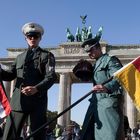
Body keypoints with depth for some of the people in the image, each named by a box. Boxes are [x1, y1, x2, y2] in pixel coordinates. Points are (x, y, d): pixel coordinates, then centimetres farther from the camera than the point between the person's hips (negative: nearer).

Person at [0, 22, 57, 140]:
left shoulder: (47, 55, 8)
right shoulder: (20, 57, 24)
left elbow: (51, 77, -7)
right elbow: (10, 75, 16)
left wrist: (36, 88, -26)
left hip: (37, 101, -4)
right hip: (18, 101, 4)